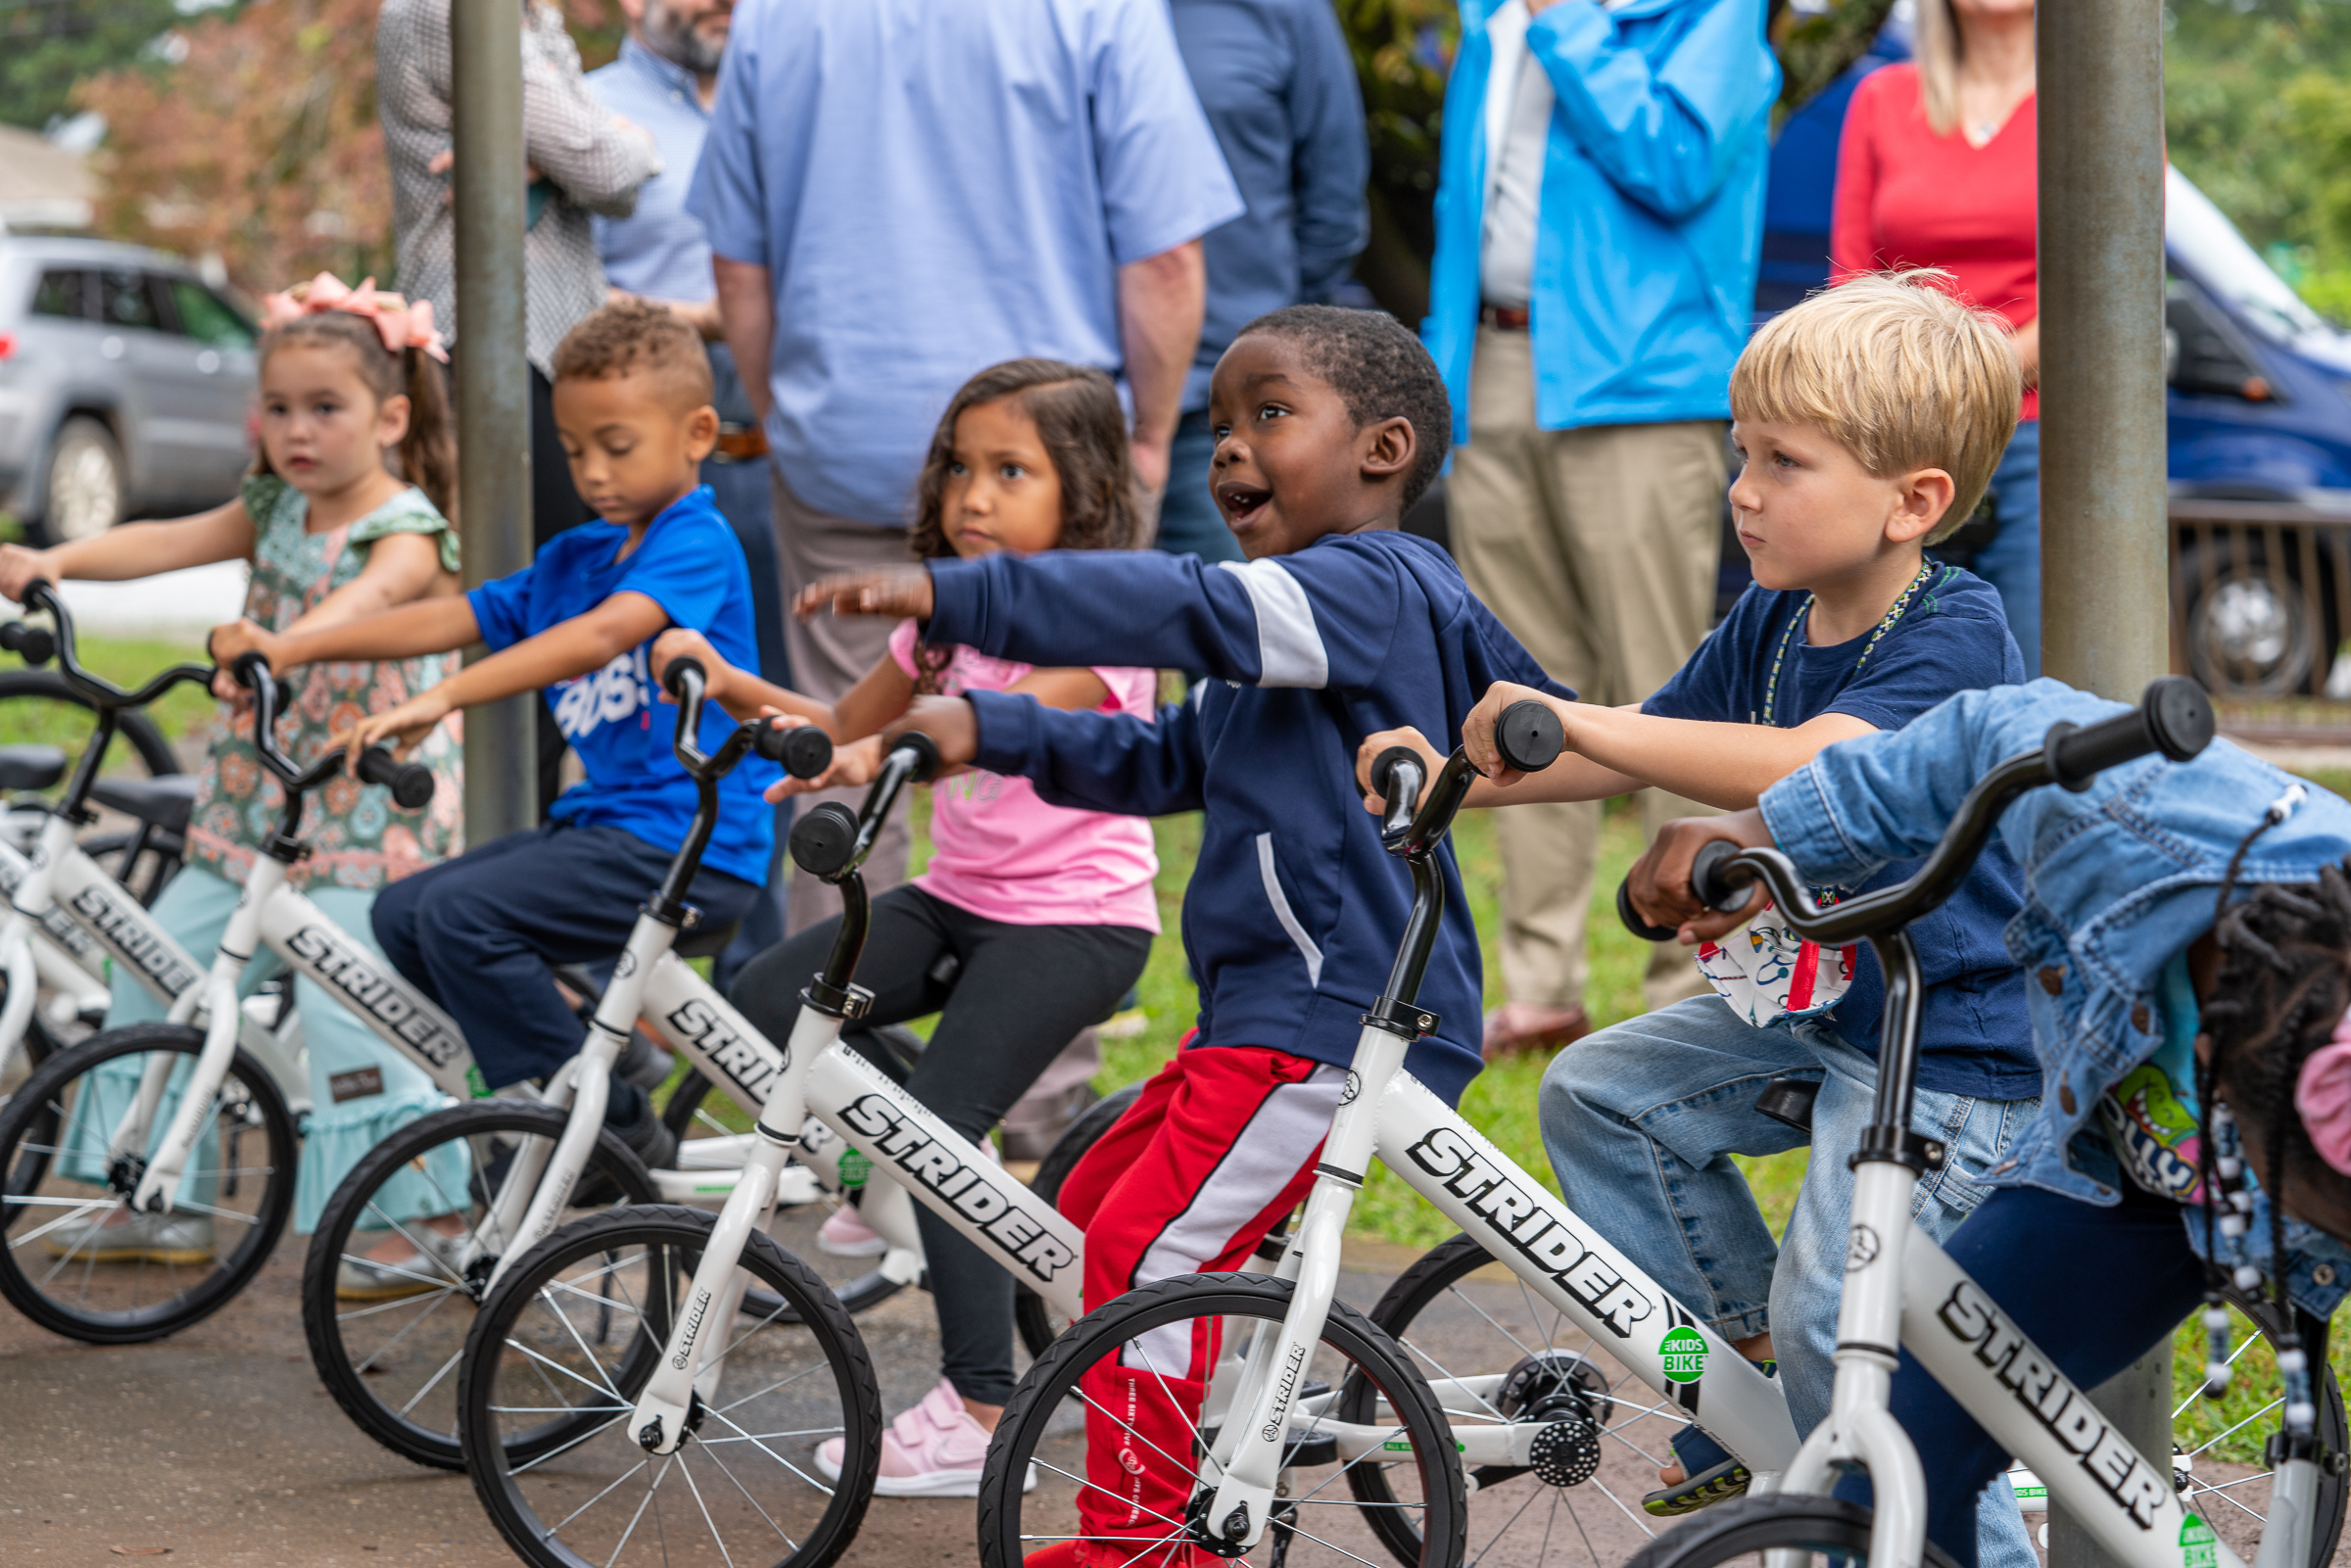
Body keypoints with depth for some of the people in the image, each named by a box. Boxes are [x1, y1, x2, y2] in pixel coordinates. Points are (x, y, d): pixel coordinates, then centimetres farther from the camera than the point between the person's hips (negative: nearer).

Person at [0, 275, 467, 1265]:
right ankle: (161, 1202, 19)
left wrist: (283, 643, -54)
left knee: (341, 1006, -18)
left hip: (369, 820, -8)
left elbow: (371, 596, -32)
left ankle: (424, 1217, -7)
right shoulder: (276, 512, 10)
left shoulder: (407, 530, -10)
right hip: (254, 806, 8)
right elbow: (171, 541, -5)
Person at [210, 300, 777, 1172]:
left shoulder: (697, 544, -11)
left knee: (460, 914, -22)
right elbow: (452, 619, 11)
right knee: (403, 916, 1)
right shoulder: (573, 559, 17)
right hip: (603, 822, 9)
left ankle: (616, 1134, -13)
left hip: (688, 845, -9)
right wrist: (289, 648, -1)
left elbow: (600, 636, -28)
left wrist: (440, 701, -38)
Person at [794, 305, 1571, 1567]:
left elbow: (1181, 608, -26)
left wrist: (949, 597, -30)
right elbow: (1164, 761, 24)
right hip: (1266, 1008, 11)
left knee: (1144, 1250, -14)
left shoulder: (1372, 585, -12)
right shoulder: (1300, 616, 22)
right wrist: (988, 730, 11)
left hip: (1336, 1020, -11)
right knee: (1093, 1202, 16)